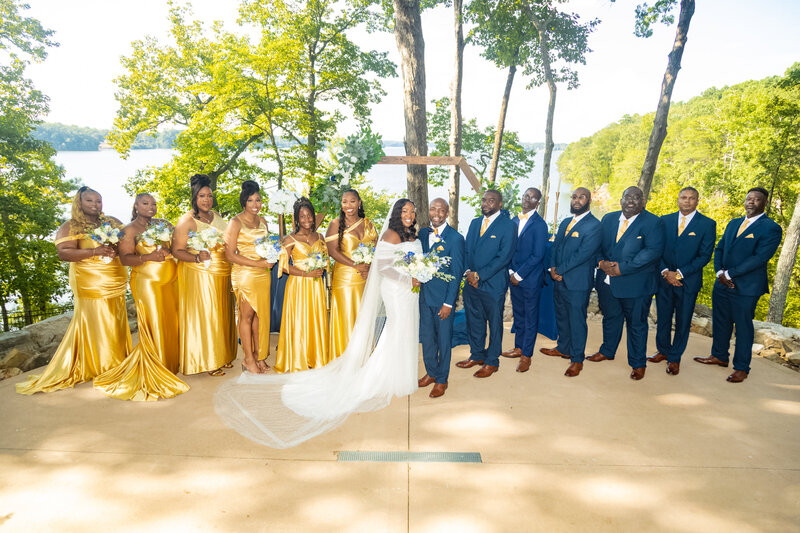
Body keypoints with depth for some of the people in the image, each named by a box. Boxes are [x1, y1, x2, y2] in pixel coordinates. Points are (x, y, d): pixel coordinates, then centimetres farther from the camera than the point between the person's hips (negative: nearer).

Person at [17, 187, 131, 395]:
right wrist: (94, 251, -25)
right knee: (94, 322, -1)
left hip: (116, 282, 5)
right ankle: (102, 366, 8)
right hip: (90, 283, -4)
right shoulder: (70, 227, -1)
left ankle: (118, 363, 19)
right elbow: (63, 253, -12)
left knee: (116, 321, 9)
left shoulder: (112, 222, 12)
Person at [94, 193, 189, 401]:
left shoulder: (163, 224, 13)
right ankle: (155, 374, 5)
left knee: (172, 322, 6)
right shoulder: (129, 230, -1)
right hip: (147, 281, -5)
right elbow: (125, 258, -11)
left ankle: (171, 364, 19)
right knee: (154, 325, -4)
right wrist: (148, 257, -26)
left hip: (170, 280, 5)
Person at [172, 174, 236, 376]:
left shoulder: (216, 216, 10)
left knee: (222, 314, 13)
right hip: (199, 275, -7)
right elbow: (177, 251, -13)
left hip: (222, 274, 7)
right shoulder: (186, 221, -11)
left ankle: (221, 356, 27)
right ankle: (205, 361, 13)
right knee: (203, 316, 0)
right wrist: (197, 257, -28)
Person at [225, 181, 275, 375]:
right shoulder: (236, 222, -8)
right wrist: (257, 263, -17)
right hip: (244, 274, -6)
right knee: (247, 315, 0)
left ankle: (259, 355, 20)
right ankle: (249, 360, 10)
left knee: (261, 314, 9)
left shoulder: (262, 221, 12)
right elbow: (230, 255, -12)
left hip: (263, 274, 6)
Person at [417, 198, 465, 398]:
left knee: (443, 339, 8)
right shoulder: (423, 233, 5)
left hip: (443, 298, -5)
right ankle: (431, 372, 36)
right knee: (426, 336, 16)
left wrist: (448, 303, -14)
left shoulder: (455, 238, -12)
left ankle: (442, 380, 25)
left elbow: (457, 274, -12)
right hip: (425, 294, 5)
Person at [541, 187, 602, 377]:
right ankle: (563, 349, 37)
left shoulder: (594, 225, -11)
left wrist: (560, 270, -15)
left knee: (577, 320, 1)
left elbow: (583, 254, -18)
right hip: (559, 281, 8)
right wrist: (553, 267, -3)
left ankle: (577, 359, 14)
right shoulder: (565, 223, 15)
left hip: (578, 283, -7)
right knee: (561, 317, 19)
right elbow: (556, 246, 14)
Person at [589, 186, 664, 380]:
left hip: (635, 284, -5)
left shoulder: (653, 222, -8)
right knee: (610, 318, 20)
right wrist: (601, 262, -11)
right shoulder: (608, 219, 9)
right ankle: (607, 351, 40)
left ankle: (638, 364, 23)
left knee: (637, 324, 7)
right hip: (607, 281, 5)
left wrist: (623, 268, -22)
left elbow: (653, 251, -19)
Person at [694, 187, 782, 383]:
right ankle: (720, 356, 32)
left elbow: (760, 258, -17)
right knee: (720, 322, 16)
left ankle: (741, 368, 16)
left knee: (743, 327, 3)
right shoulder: (733, 223, 14)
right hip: (722, 285, 6)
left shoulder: (771, 228, -8)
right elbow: (719, 249, 12)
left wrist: (729, 274, -17)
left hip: (746, 288, -6)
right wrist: (720, 272, -6)